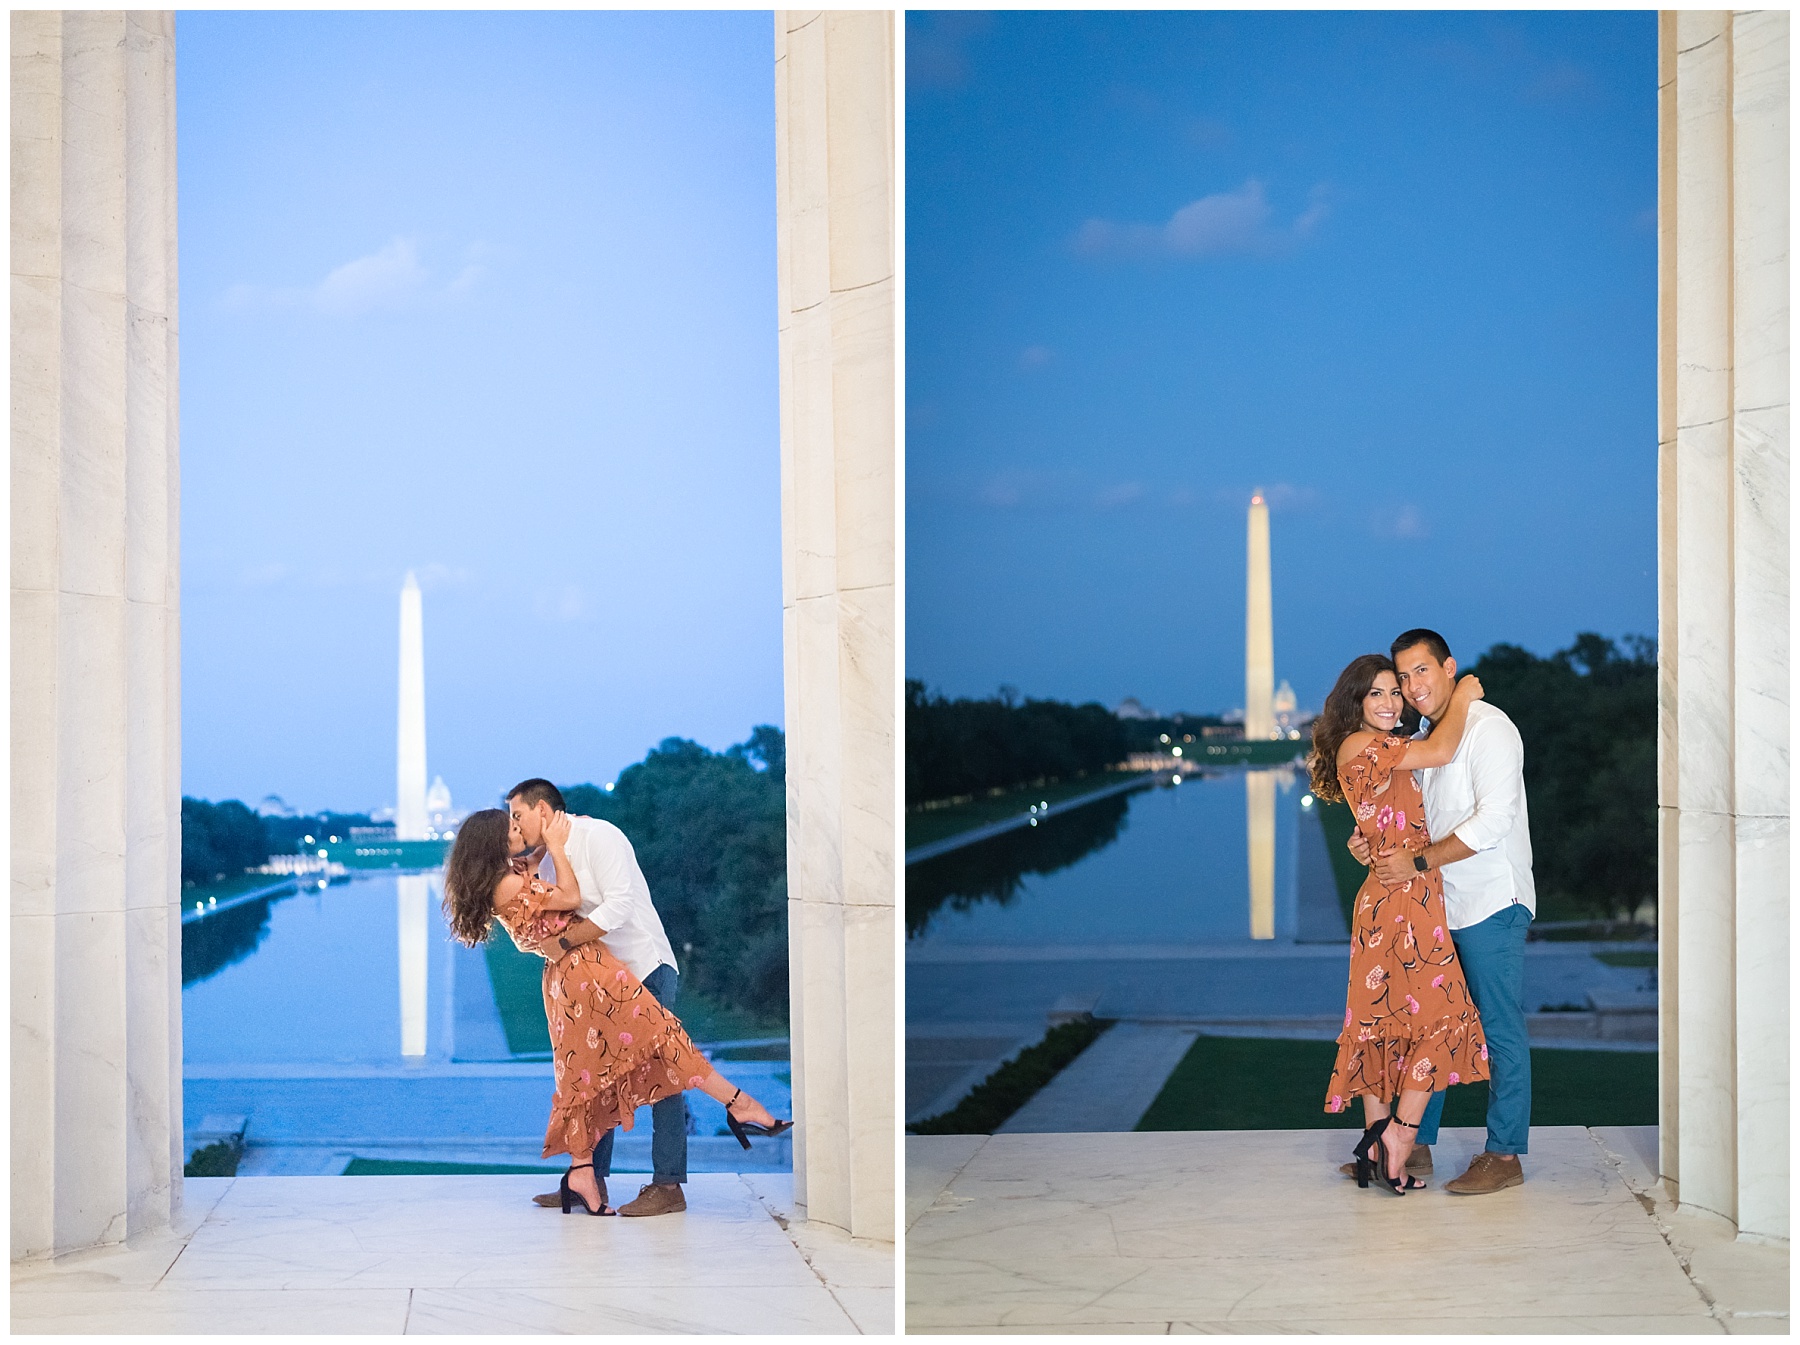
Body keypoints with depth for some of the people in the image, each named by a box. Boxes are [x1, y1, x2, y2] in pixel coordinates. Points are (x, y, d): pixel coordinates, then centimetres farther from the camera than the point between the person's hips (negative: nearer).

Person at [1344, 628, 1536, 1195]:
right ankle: (1414, 1143, 20)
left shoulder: (1487, 727, -13)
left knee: (1500, 1028, -2)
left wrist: (1418, 862, -23)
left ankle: (1504, 1154, 5)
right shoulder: (1425, 739, 14)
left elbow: (1493, 819, -22)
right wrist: (1375, 844, 0)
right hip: (1439, 903, 9)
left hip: (1492, 900, -9)